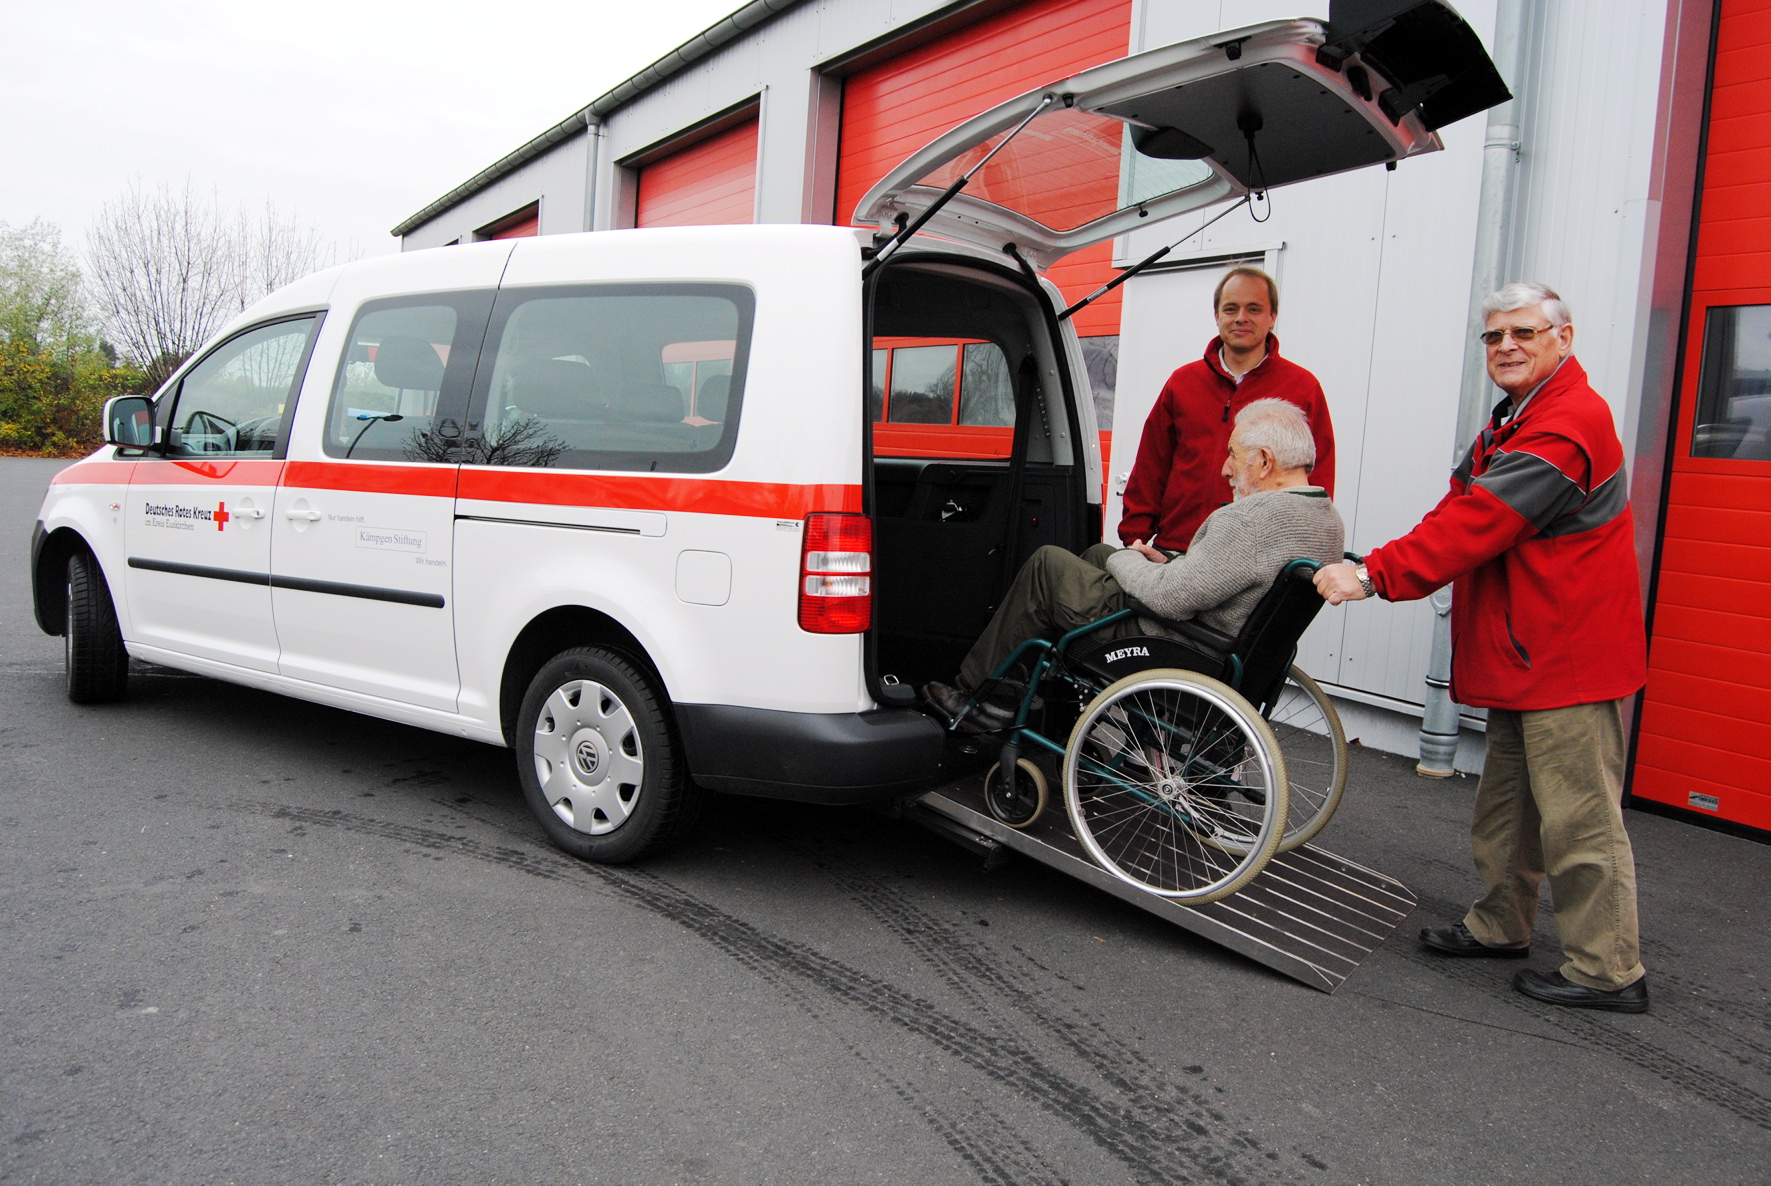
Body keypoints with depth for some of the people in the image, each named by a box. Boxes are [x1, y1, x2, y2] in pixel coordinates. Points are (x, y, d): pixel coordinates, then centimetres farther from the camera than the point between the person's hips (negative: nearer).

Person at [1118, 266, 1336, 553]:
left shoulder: (1303, 388, 6)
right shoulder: (1182, 382, 14)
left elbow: (1318, 484, 3)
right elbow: (1149, 470, 12)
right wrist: (1133, 539, 5)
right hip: (1174, 549, 3)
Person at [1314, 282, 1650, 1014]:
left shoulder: (1567, 425, -18)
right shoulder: (1514, 421, 18)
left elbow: (1477, 523, -26)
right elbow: (1462, 512, 13)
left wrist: (1373, 576, -28)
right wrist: (1380, 568, -2)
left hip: (1568, 658, -11)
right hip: (1525, 652, 11)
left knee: (1578, 817, -3)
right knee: (1507, 804, 19)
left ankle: (1608, 972, 9)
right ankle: (1500, 925, 33)